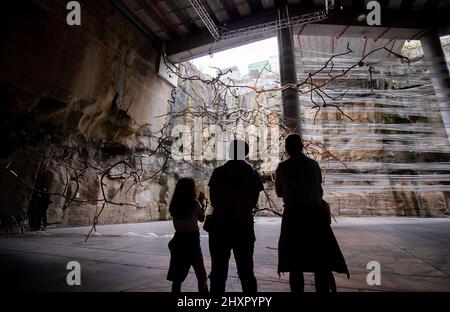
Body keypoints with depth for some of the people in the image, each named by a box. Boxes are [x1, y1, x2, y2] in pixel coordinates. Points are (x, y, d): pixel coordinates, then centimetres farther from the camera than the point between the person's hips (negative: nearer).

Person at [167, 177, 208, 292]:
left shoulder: (174, 205, -1)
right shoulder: (195, 203, -13)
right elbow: (201, 218, 3)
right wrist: (201, 202, 12)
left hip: (178, 240, 4)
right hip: (192, 240, -4)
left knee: (177, 277, 15)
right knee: (201, 274, 13)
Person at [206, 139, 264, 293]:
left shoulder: (219, 172, -5)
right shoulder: (253, 173, 2)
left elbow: (213, 200, -4)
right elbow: (254, 201, 3)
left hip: (221, 224, -2)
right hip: (245, 225, 2)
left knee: (219, 268, 10)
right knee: (246, 269, 15)